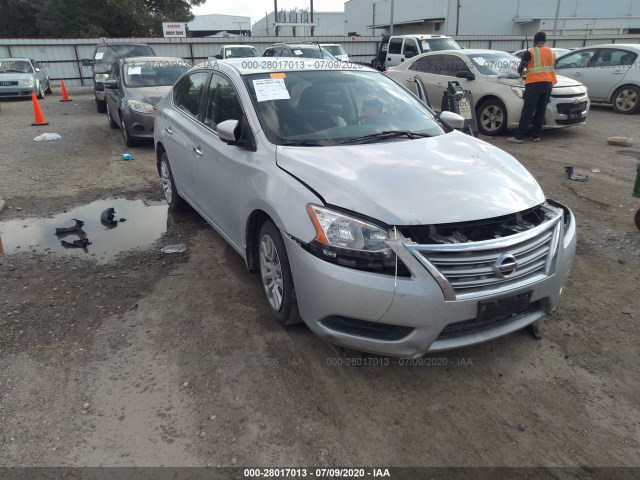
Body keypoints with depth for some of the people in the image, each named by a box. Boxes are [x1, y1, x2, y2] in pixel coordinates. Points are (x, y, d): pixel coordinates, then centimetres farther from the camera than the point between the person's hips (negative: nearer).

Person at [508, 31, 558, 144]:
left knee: (527, 111, -9)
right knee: (541, 111, 9)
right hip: (548, 84, 6)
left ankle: (519, 136, -11)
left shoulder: (530, 52, -2)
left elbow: (520, 68, -1)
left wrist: (520, 72, 21)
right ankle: (536, 135, 10)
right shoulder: (551, 52, 16)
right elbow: (552, 67, 20)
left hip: (534, 84, -5)